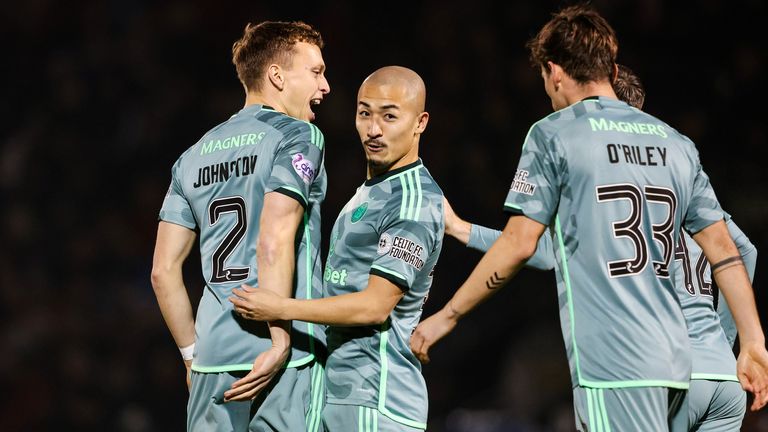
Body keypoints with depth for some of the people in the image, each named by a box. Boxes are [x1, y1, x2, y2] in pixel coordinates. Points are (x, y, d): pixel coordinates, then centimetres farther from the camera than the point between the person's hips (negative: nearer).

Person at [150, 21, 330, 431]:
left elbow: (163, 270, 13)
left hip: (213, 359, 6)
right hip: (284, 364, -6)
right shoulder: (298, 136, -3)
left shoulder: (194, 157, 16)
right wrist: (280, 342, -16)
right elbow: (274, 242, -17)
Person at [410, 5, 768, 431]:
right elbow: (723, 249, 12)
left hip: (611, 364, -6)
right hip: (673, 363, 6)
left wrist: (446, 316, 4)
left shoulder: (554, 134, -1)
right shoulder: (676, 143, 15)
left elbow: (519, 243, -5)